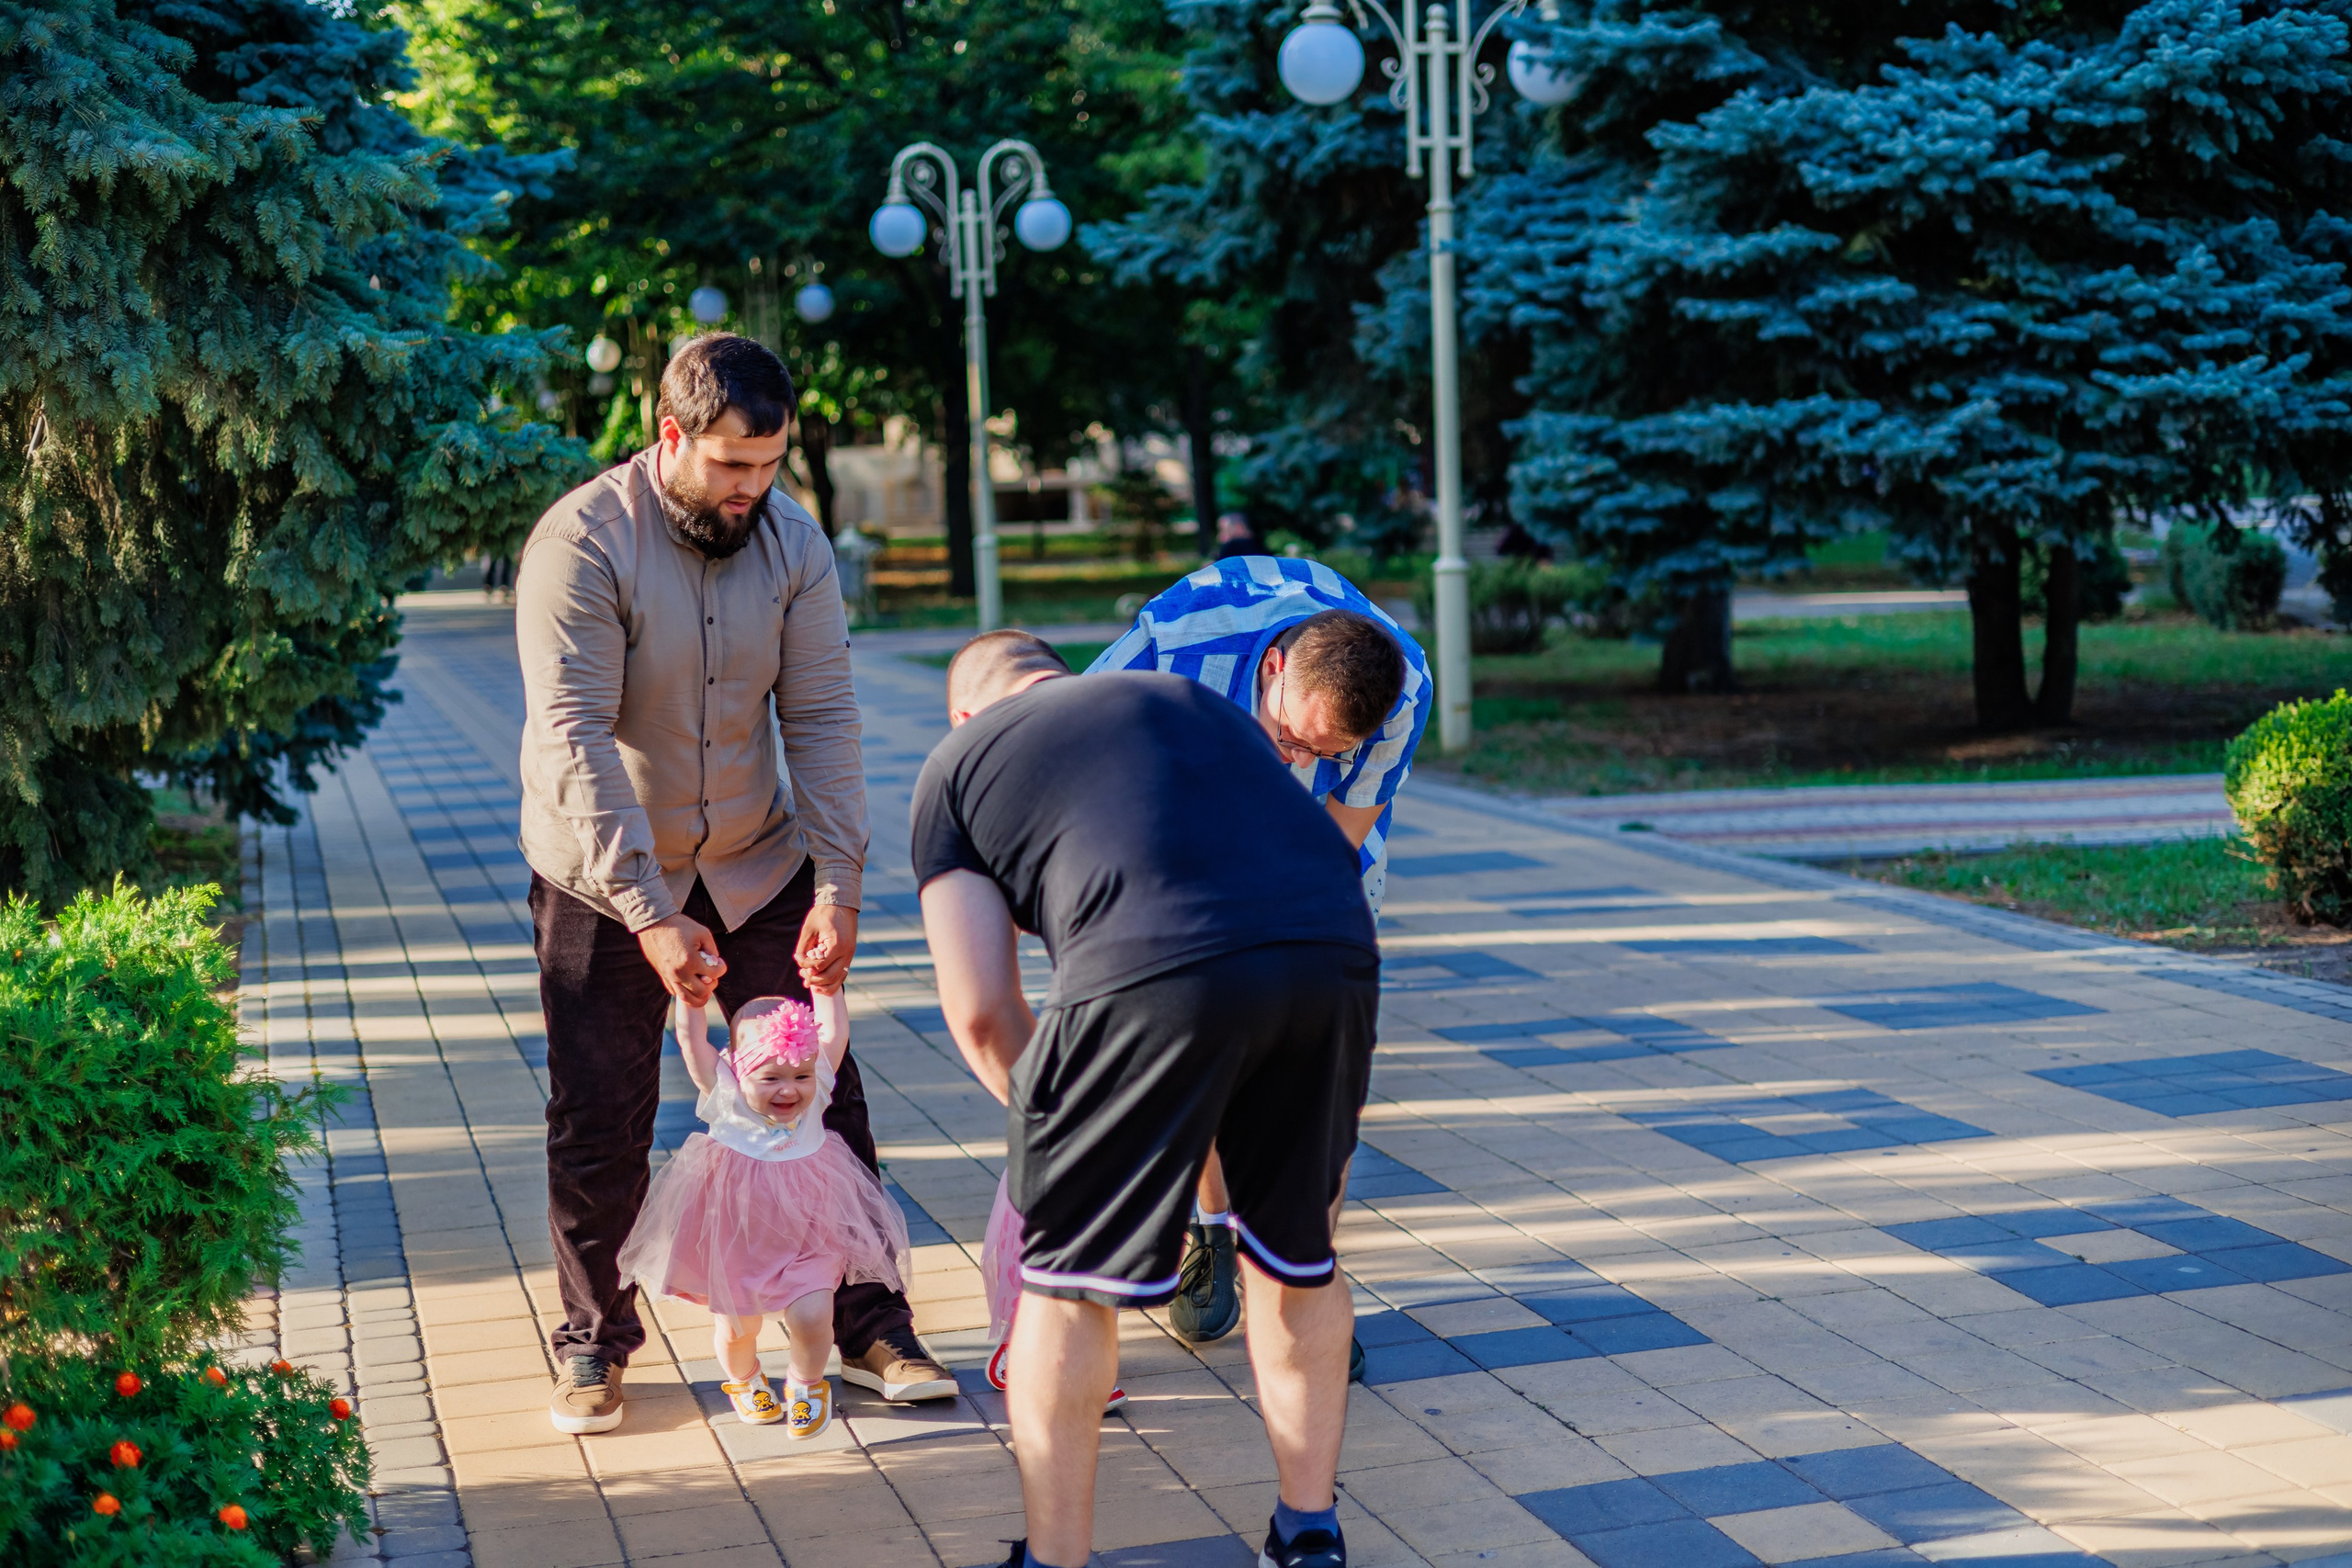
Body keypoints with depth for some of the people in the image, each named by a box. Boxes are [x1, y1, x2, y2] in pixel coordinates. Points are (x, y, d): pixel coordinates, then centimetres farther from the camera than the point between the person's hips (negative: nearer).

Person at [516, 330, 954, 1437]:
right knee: (598, 1126, 2)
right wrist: (651, 917, -30)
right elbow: (574, 741, -25)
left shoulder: (792, 542, -7)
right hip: (603, 883, -3)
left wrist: (837, 888, -16)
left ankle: (868, 1326, 14)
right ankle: (593, 1345, 20)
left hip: (755, 867, 3)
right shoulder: (582, 545, -21)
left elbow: (822, 720, -6)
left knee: (821, 1095, 3)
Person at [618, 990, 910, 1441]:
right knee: (735, 1327, 9)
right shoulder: (727, 1097, -17)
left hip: (807, 1237, 1)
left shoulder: (815, 1091, -11)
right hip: (734, 1239, -1)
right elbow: (690, 1037, -22)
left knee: (811, 1318, -13)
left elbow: (835, 1032, -6)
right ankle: (744, 1381, 44)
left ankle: (806, 1384, 20)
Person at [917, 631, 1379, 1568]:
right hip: (1336, 951, 5)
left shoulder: (957, 763, 24)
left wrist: (1053, 1123, 33)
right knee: (1296, 1252, 23)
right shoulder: (1194, 700, 36)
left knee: (1065, 1276, 13)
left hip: (1152, 969, -5)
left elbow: (981, 1011, 15)